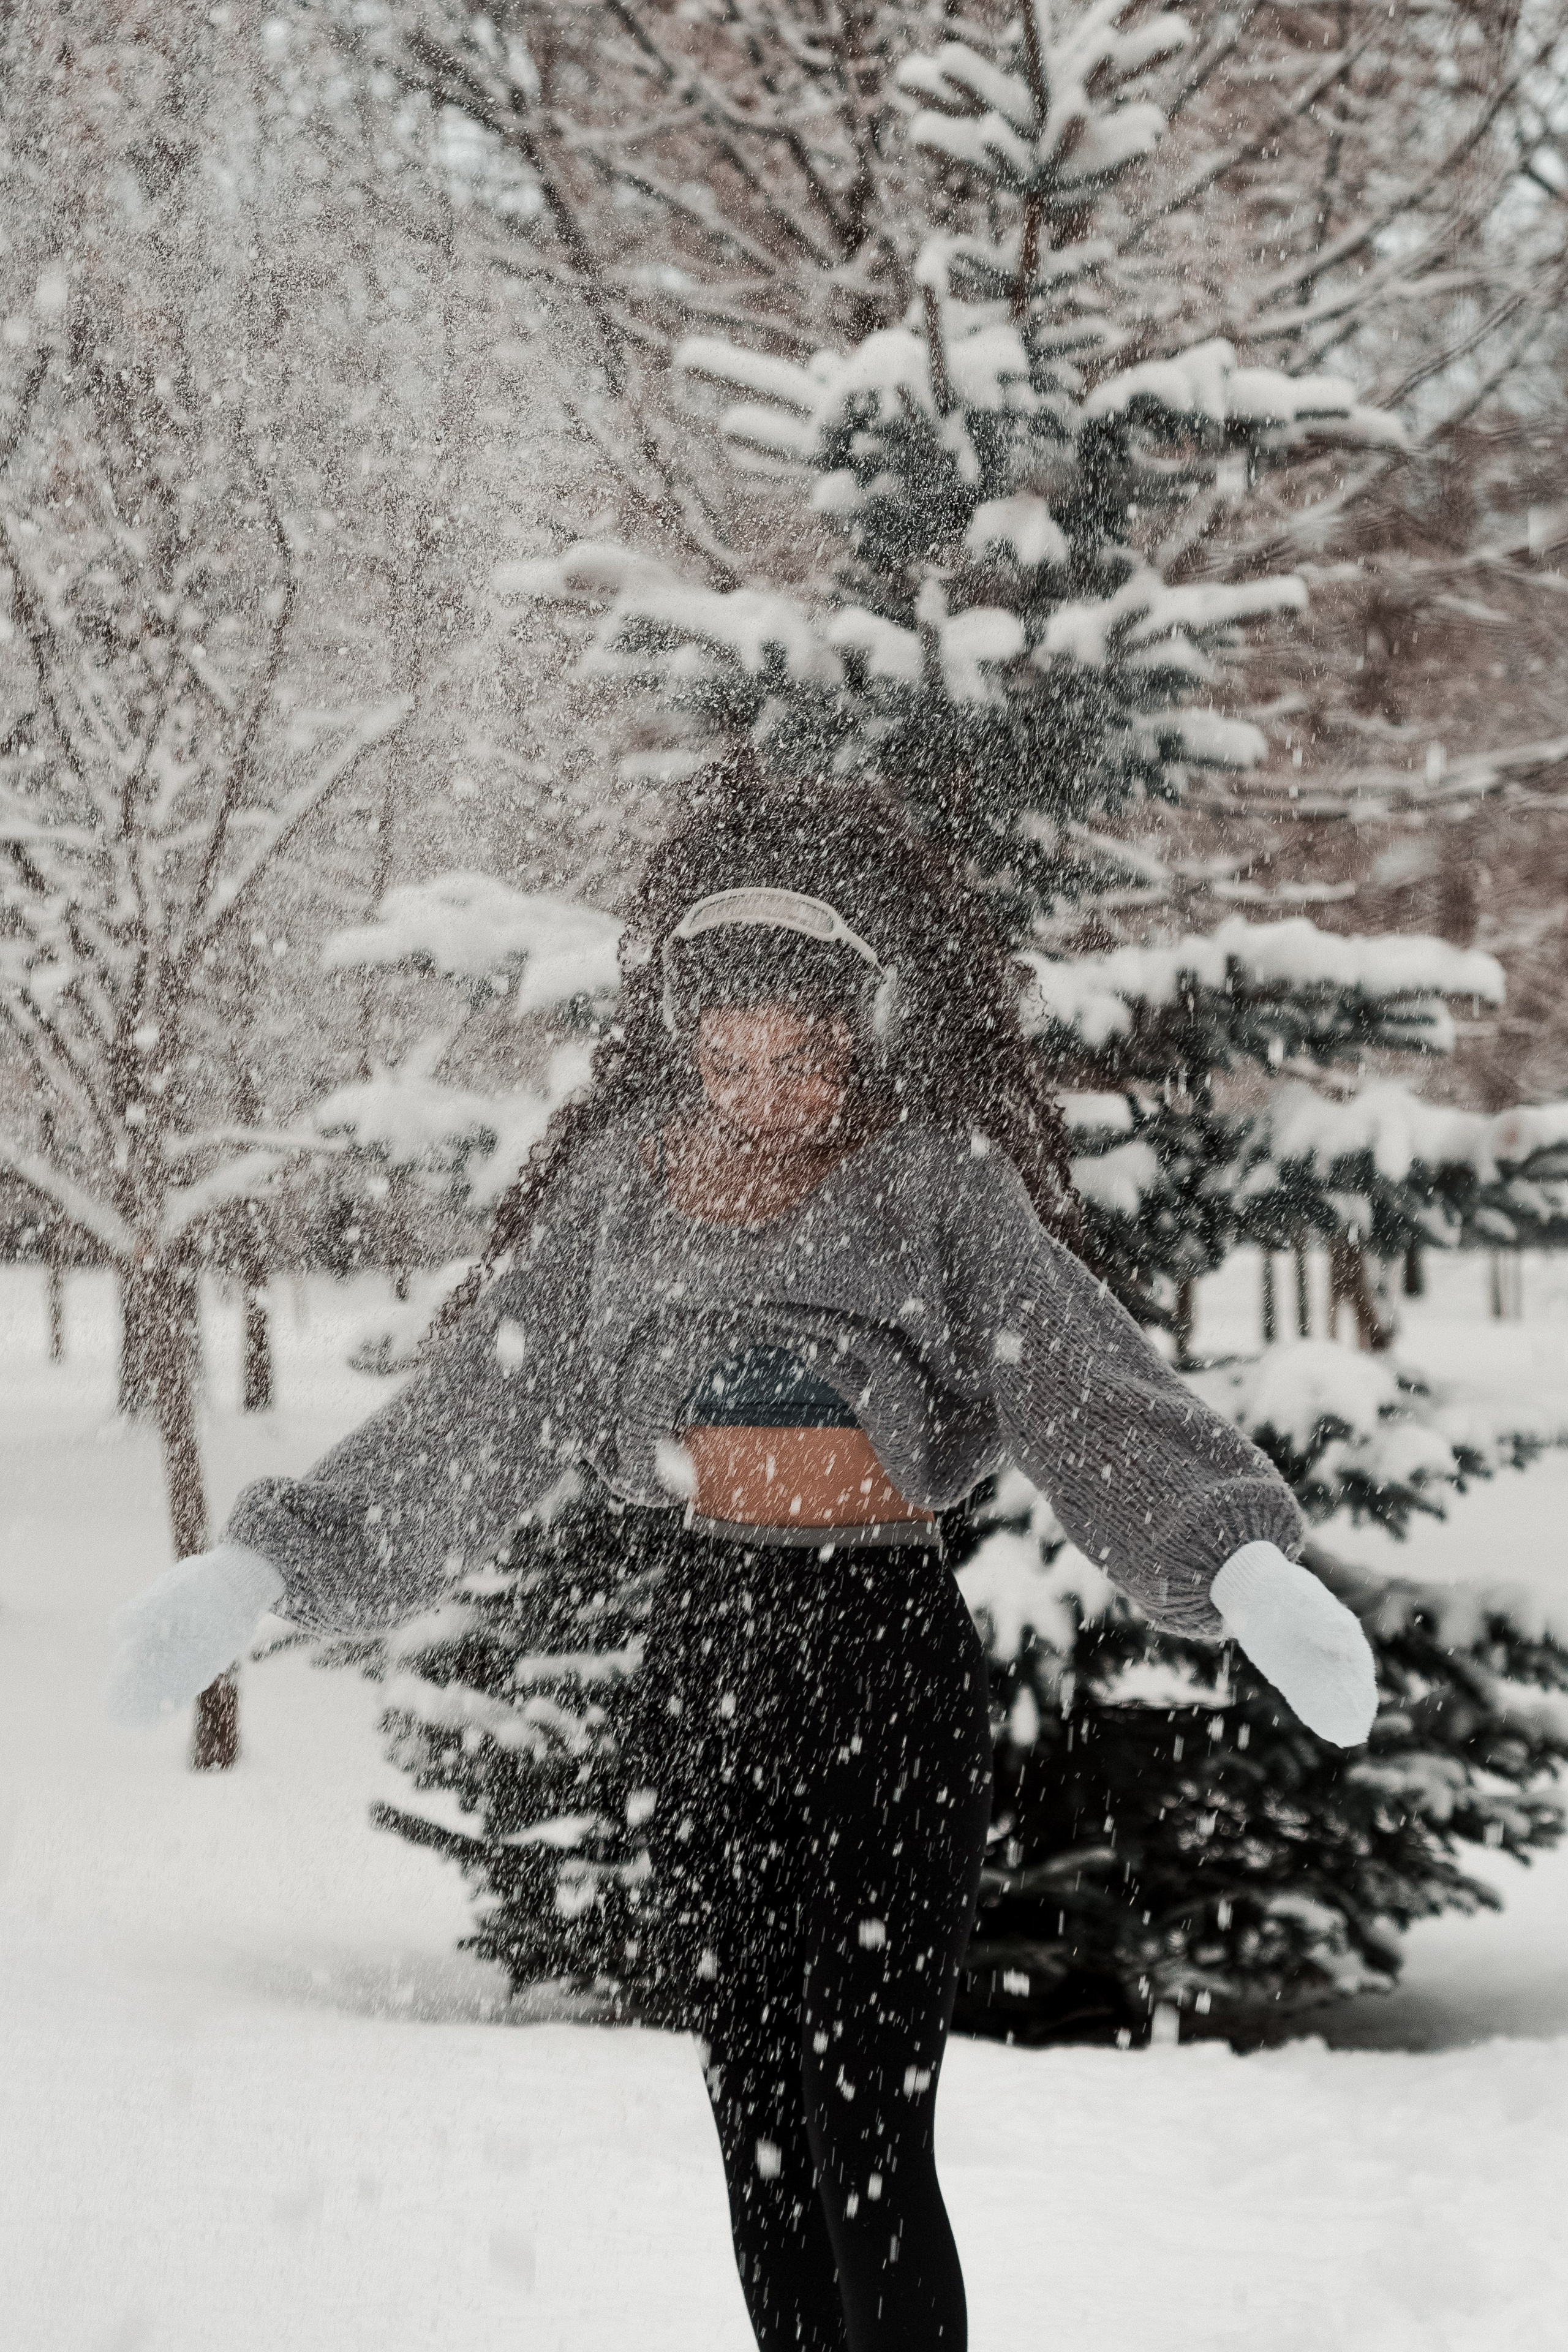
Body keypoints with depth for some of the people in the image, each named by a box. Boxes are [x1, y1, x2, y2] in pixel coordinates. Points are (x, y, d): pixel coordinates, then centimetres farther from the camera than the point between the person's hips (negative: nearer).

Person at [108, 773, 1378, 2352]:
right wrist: (263, 1565, -1)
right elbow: (469, 1415, 8)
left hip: (889, 1660, -4)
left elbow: (1097, 1399, -14)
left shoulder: (942, 1182, -5)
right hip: (703, 1665, 4)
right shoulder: (625, 1183, 5)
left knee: (868, 2134, -9)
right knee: (756, 2122, 11)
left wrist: (1244, 1562, -31)